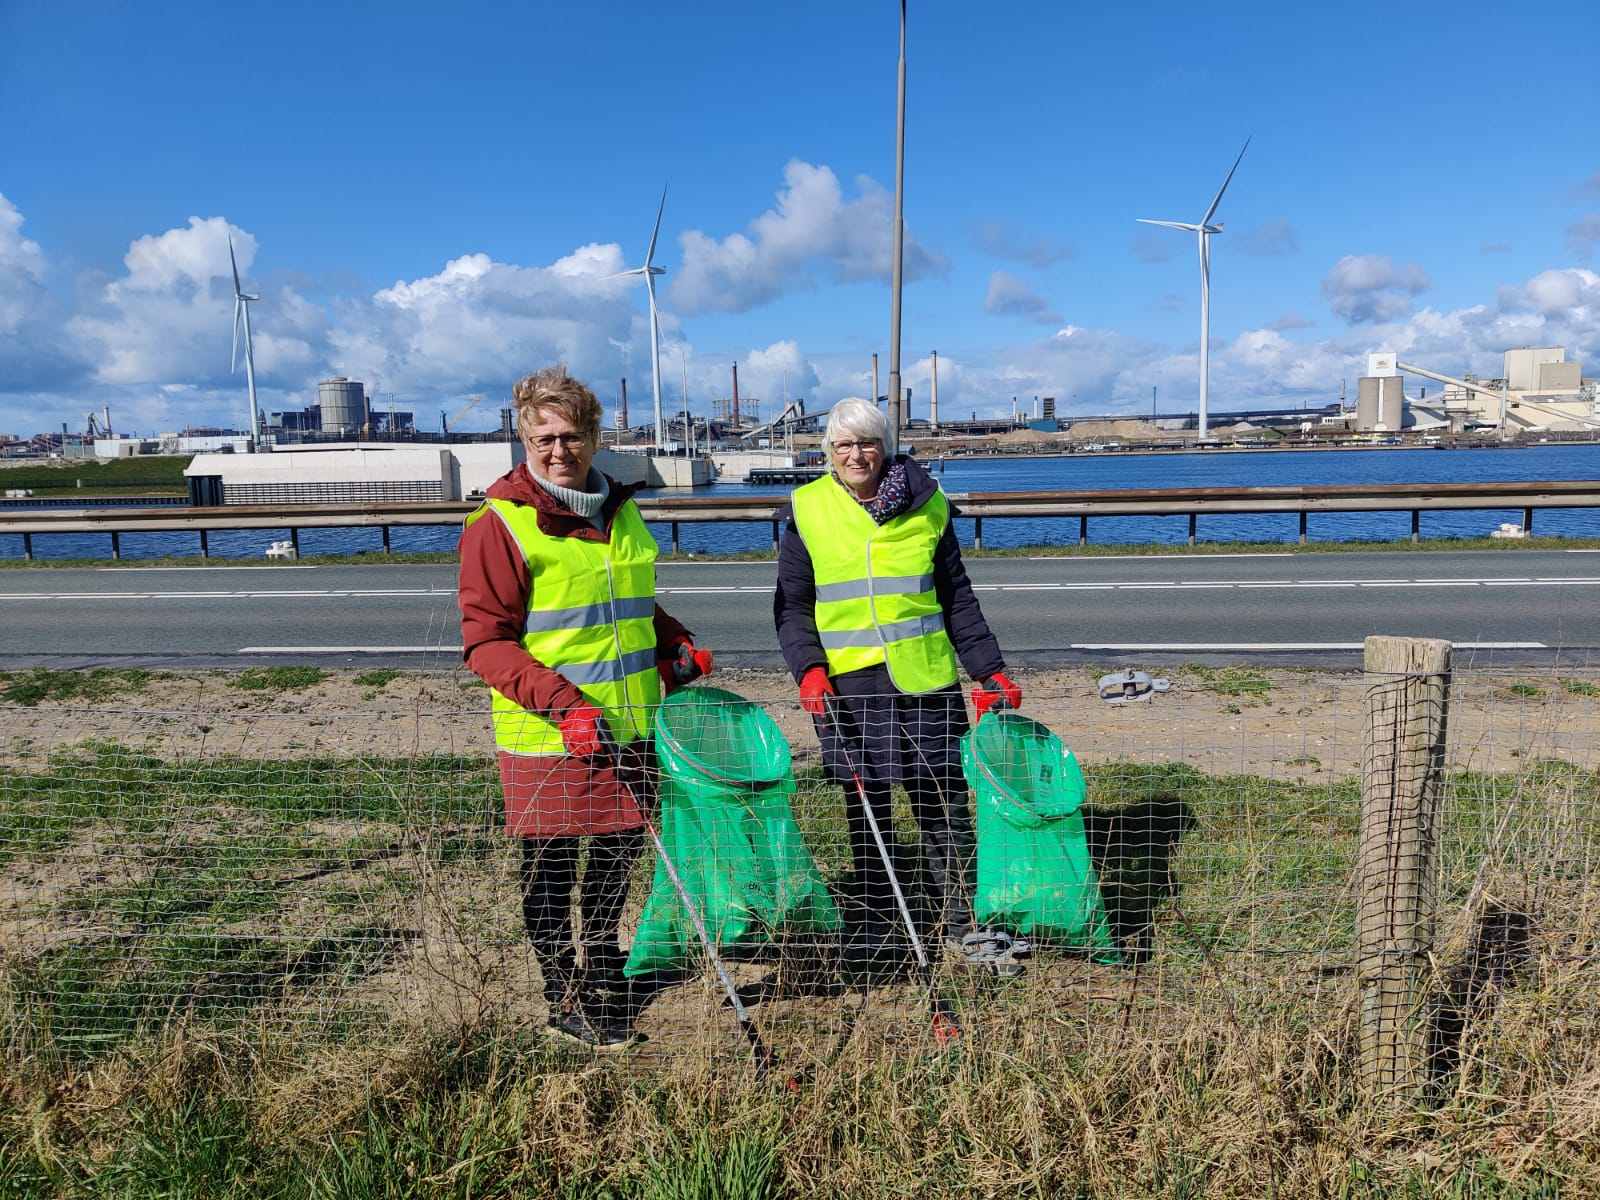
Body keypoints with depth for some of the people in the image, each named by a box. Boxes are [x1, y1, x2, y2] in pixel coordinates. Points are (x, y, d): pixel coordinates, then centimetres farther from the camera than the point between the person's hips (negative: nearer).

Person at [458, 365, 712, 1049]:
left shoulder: (620, 510, 10)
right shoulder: (500, 524, -11)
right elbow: (485, 642, -14)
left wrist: (676, 644, 8)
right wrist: (562, 703, -24)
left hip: (630, 725, 6)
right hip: (545, 738, -6)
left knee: (619, 850, 18)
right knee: (550, 872, 8)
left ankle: (603, 970, 42)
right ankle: (565, 1002, 29)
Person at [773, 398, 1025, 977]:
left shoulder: (927, 503, 7)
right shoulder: (806, 510, 3)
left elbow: (957, 597, 11)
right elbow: (792, 605, 5)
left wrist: (989, 669, 7)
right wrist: (809, 668, -11)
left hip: (926, 678, 1)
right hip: (848, 683, -1)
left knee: (945, 804, 5)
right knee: (867, 814, 6)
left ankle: (962, 925, 20)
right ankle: (875, 936, 20)